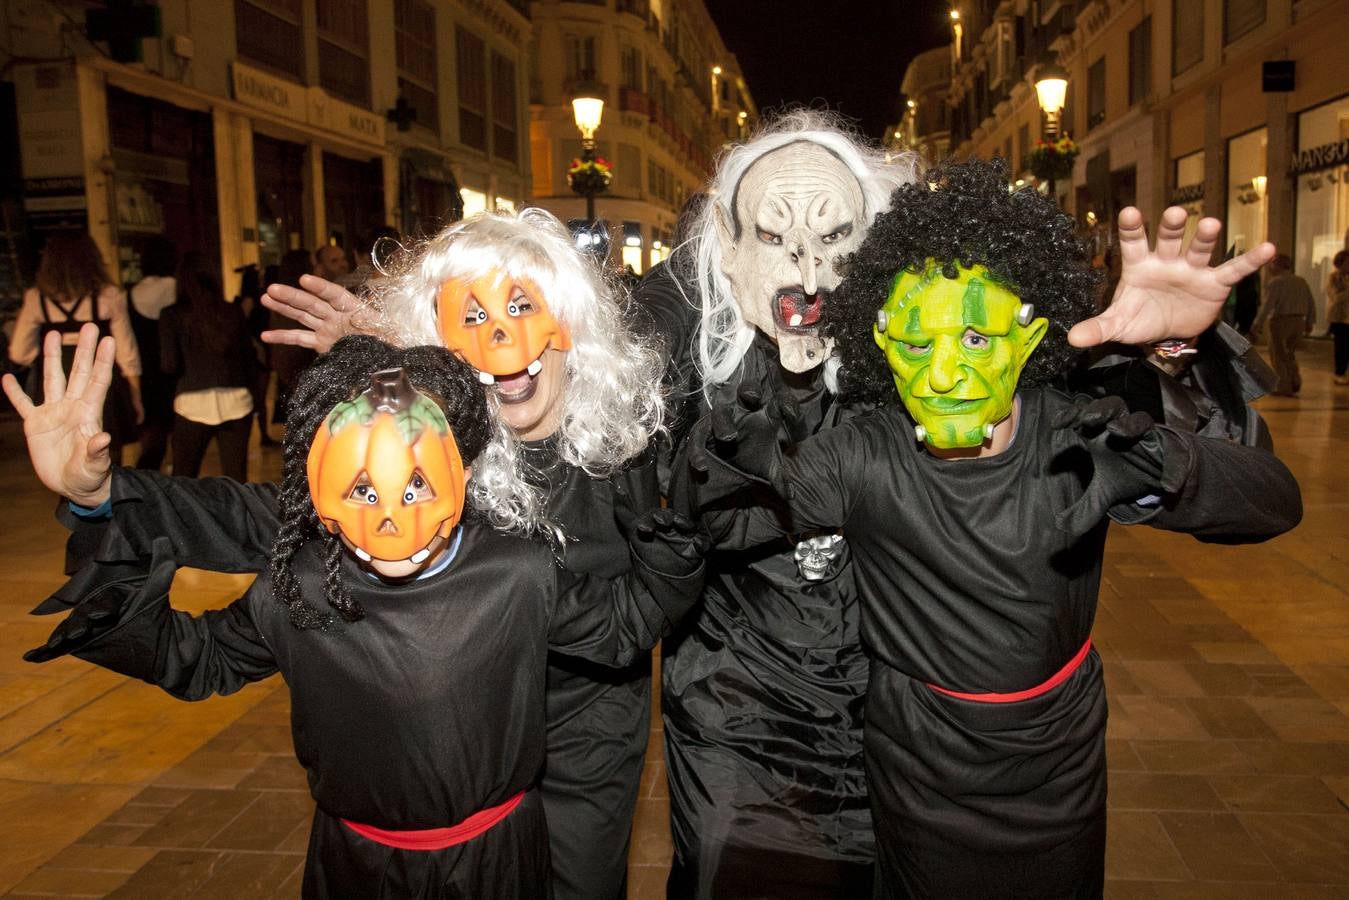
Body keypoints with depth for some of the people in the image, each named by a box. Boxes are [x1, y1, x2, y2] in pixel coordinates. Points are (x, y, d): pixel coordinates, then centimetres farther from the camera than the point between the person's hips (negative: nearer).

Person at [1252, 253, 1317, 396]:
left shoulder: (1275, 282, -9)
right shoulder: (1301, 281, 11)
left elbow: (1268, 304, -17)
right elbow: (1311, 304, 12)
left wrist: (1258, 323, -16)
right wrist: (1309, 322, 19)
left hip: (1280, 321, -6)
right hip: (1298, 321, 6)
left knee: (1278, 355, 6)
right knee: (1289, 353, 21)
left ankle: (1284, 387, 3)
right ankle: (1295, 382, 11)